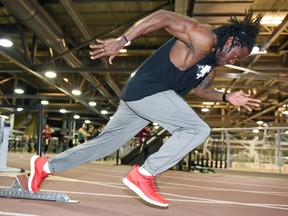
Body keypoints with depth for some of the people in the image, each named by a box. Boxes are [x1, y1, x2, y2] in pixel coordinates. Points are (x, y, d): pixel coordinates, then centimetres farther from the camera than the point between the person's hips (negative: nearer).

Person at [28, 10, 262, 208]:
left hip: (139, 95, 10)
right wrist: (122, 40, -24)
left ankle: (45, 166, 25)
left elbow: (202, 88, 31)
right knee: (198, 129, -12)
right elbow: (164, 16, -19)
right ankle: (143, 175, -11)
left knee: (105, 142, 14)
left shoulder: (213, 60, 18)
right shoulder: (204, 40, -13)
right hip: (147, 89, -10)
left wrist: (227, 97, 15)